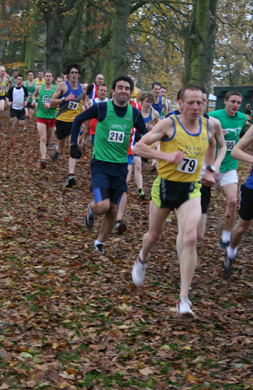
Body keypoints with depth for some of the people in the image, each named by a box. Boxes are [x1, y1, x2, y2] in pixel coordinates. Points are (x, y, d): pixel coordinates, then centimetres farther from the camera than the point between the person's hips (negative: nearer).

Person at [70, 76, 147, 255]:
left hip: (121, 166, 4)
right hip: (100, 164, -4)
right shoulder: (102, 108, -10)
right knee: (103, 206, -18)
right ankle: (91, 209, 19)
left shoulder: (134, 113, 0)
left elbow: (144, 133, 18)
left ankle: (99, 242, 26)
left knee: (113, 210, 7)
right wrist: (74, 144, 1)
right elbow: (78, 120, 4)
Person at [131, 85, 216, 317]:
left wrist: (208, 171, 19)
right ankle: (143, 259, 54)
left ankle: (184, 299, -13)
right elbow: (138, 147, -15)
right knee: (154, 236, 15)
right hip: (165, 186, -2)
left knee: (190, 238, -17)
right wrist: (166, 156, -27)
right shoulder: (169, 124, -13)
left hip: (191, 190, 2)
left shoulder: (208, 125, 1)